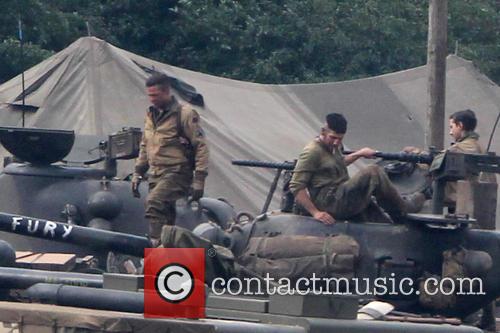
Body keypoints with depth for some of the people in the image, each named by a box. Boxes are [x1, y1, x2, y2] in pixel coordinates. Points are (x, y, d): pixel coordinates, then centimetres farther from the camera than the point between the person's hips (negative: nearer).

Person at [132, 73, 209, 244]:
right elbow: (144, 146, 25)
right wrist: (138, 173, 18)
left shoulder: (185, 114, -9)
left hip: (177, 173, -7)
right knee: (166, 220, 7)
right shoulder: (151, 114, 13)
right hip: (155, 175, 7)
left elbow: (201, 146, -10)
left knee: (154, 203, -28)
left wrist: (199, 179, -16)